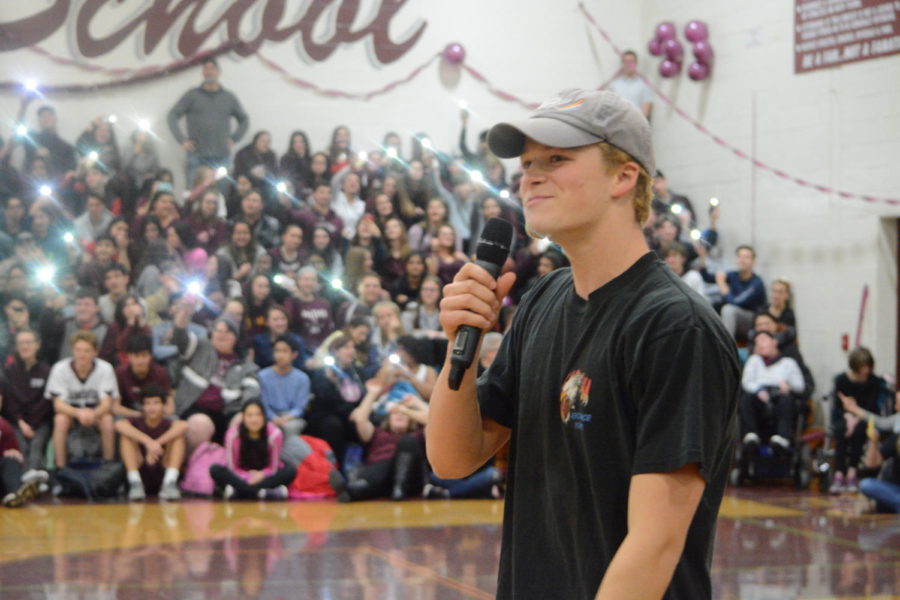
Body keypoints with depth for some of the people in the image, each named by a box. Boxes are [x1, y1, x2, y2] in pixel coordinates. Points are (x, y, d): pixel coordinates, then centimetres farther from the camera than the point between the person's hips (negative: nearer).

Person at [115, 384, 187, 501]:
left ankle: (170, 483, -29)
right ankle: (135, 483, -26)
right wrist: (148, 441, -35)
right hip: (140, 473, 0)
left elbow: (183, 425, -24)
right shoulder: (137, 422, 4)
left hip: (162, 474, 0)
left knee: (178, 436, -15)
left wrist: (157, 443, -33)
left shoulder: (167, 424, 2)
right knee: (127, 435, -15)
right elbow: (119, 425, -22)